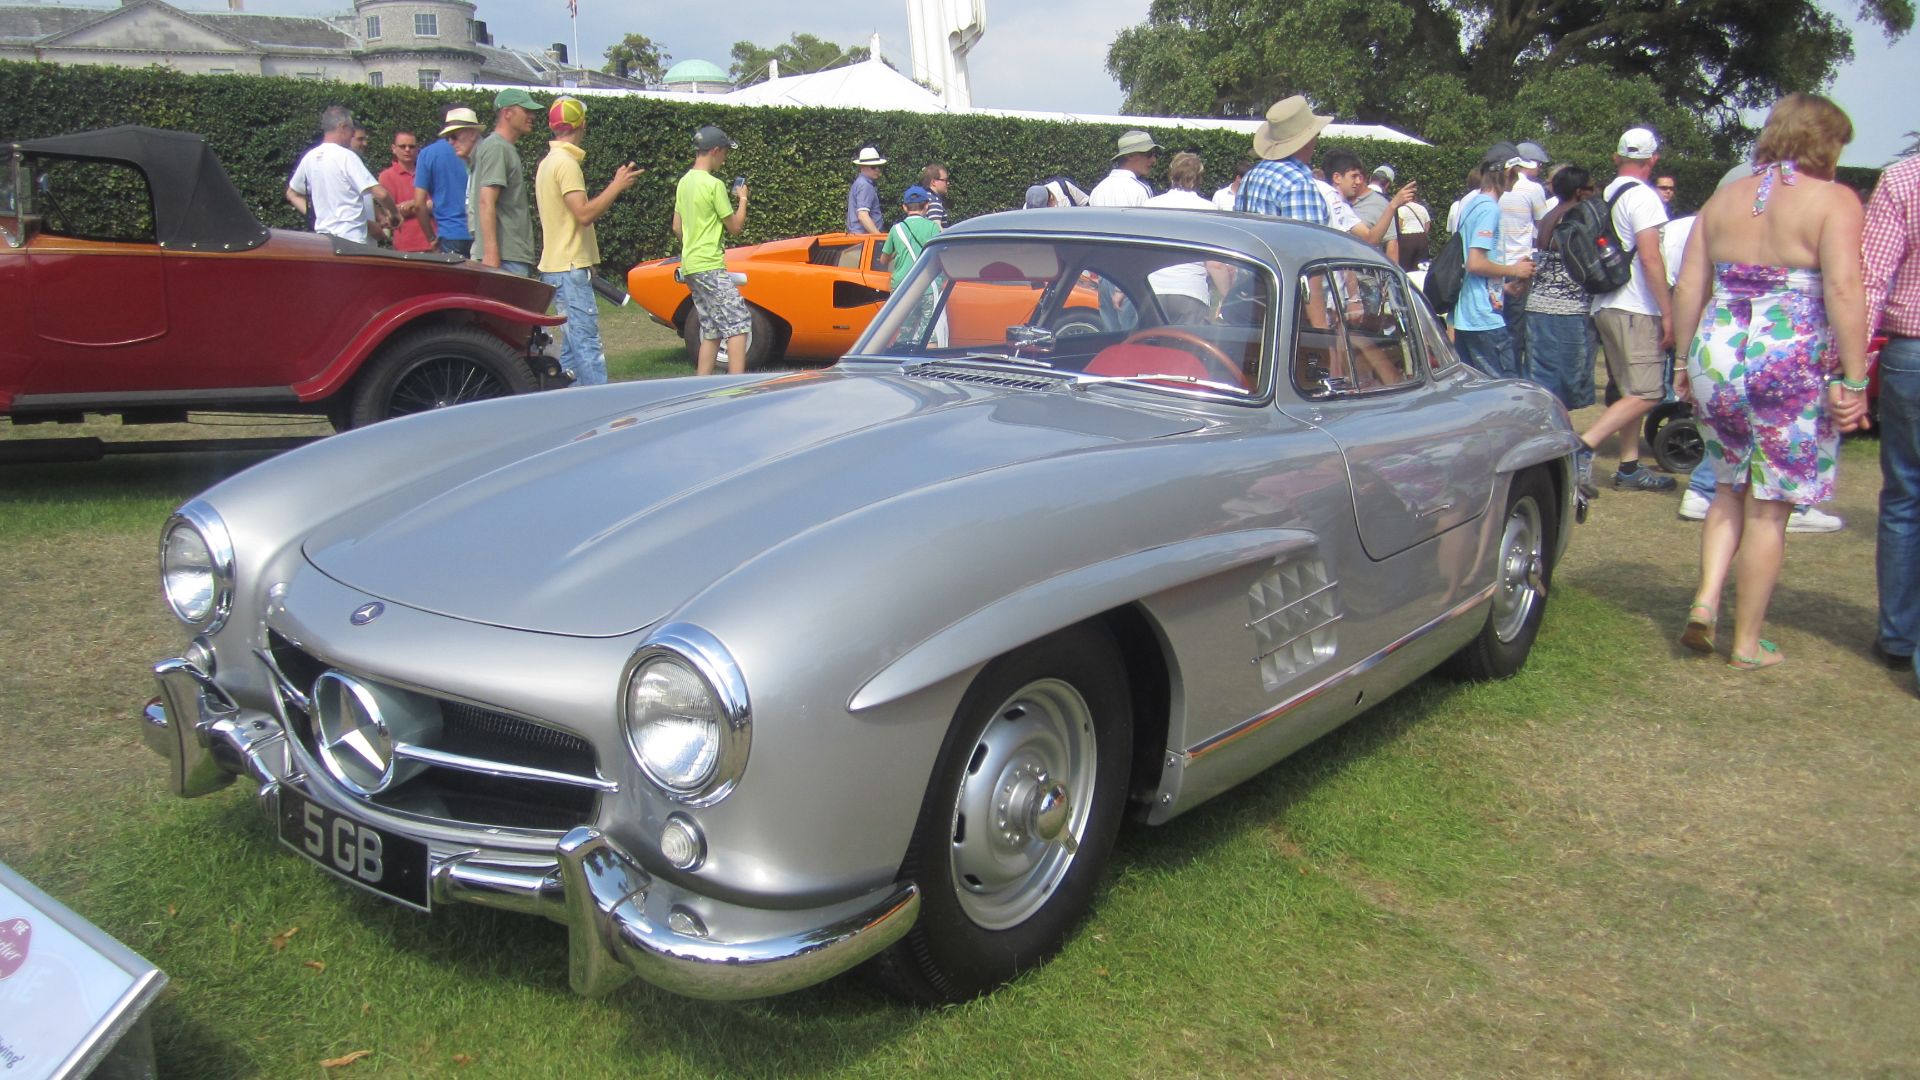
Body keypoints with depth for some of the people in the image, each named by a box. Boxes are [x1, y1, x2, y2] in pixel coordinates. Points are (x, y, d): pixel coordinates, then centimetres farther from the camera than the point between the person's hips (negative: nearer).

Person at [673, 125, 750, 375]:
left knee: (711, 331, 12)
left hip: (690, 266, 9)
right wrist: (742, 200, 6)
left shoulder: (684, 182, 12)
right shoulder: (714, 185, -13)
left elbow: (677, 227, 17)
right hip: (710, 267, -9)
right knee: (739, 323, -10)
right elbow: (734, 227, -7)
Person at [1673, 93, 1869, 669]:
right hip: (1791, 364, -4)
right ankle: (1747, 643, 13)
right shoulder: (1834, 200, -5)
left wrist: (1690, 361, 17)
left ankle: (1706, 601, 5)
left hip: (1717, 357, 5)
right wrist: (1852, 380, -14)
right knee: (1768, 509, 5)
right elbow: (1844, 291, -15)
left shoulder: (1724, 198, 11)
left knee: (1730, 490, 21)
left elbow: (1689, 287, 9)